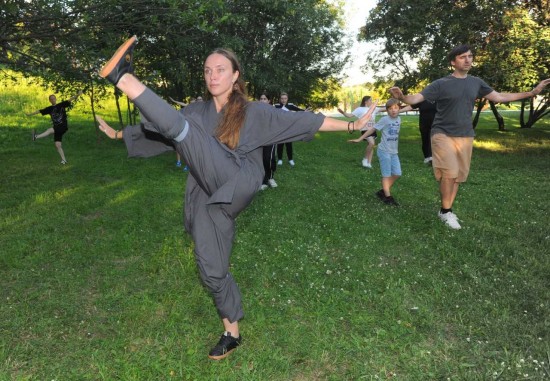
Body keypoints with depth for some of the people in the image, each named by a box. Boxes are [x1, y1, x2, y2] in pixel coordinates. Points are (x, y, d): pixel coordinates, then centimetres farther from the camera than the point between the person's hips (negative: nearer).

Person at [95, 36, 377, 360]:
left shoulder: (254, 112, 6)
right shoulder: (196, 112, 18)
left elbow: (302, 121, 4)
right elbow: (159, 131, 29)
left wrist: (351, 125, 1)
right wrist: (120, 133, 30)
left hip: (236, 185, -5)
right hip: (206, 199, 5)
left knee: (181, 127, -18)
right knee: (212, 270, 8)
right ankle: (232, 333, 25)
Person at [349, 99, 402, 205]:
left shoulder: (399, 119, 5)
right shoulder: (384, 119, -12)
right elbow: (372, 129, -12)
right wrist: (359, 139, -15)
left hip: (394, 152, 6)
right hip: (384, 151, -6)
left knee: (397, 174, 7)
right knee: (387, 174, -2)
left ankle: (383, 191, 21)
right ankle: (388, 197, 5)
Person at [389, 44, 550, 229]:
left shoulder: (476, 82, 7)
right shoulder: (441, 84, -9)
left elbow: (499, 97, 16)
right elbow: (416, 98, -18)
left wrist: (532, 92, 16)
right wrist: (402, 97, -41)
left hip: (465, 136, 6)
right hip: (443, 134, -5)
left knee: (458, 176, 9)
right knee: (449, 172, -19)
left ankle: (448, 211, 22)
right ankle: (445, 211, 0)